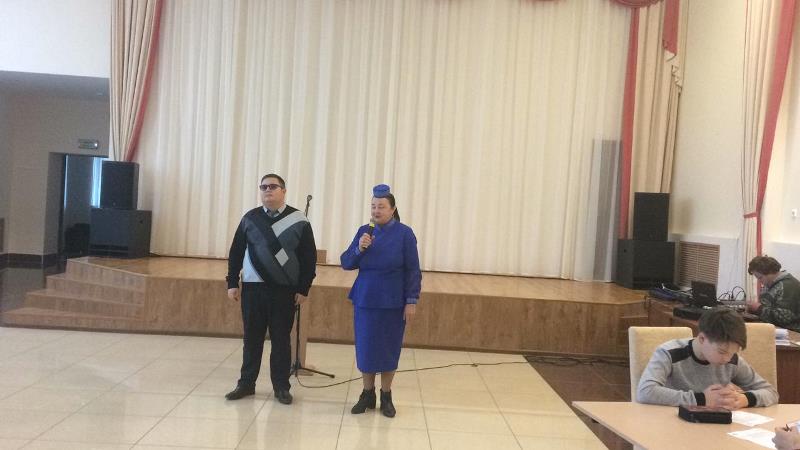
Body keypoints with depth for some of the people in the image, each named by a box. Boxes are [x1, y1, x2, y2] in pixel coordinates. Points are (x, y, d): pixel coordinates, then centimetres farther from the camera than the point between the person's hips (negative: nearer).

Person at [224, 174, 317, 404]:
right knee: (252, 338, 10)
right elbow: (236, 252, 8)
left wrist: (303, 289, -5)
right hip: (253, 288, 2)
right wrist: (232, 283, 4)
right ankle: (246, 383, 23)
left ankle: (281, 387, 18)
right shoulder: (250, 218, 4)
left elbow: (309, 258, -2)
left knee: (281, 340, 6)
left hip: (284, 290, -2)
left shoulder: (299, 221, -3)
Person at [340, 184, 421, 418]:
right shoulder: (364, 231, 2)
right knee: (365, 347, 8)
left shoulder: (404, 233, -7)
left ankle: (386, 396, 22)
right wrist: (359, 249, -17)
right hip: (365, 300, 3)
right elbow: (346, 264, 1)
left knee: (389, 349, 7)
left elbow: (413, 271, -6)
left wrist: (411, 301, -10)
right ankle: (367, 394, 24)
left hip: (393, 302, -3)